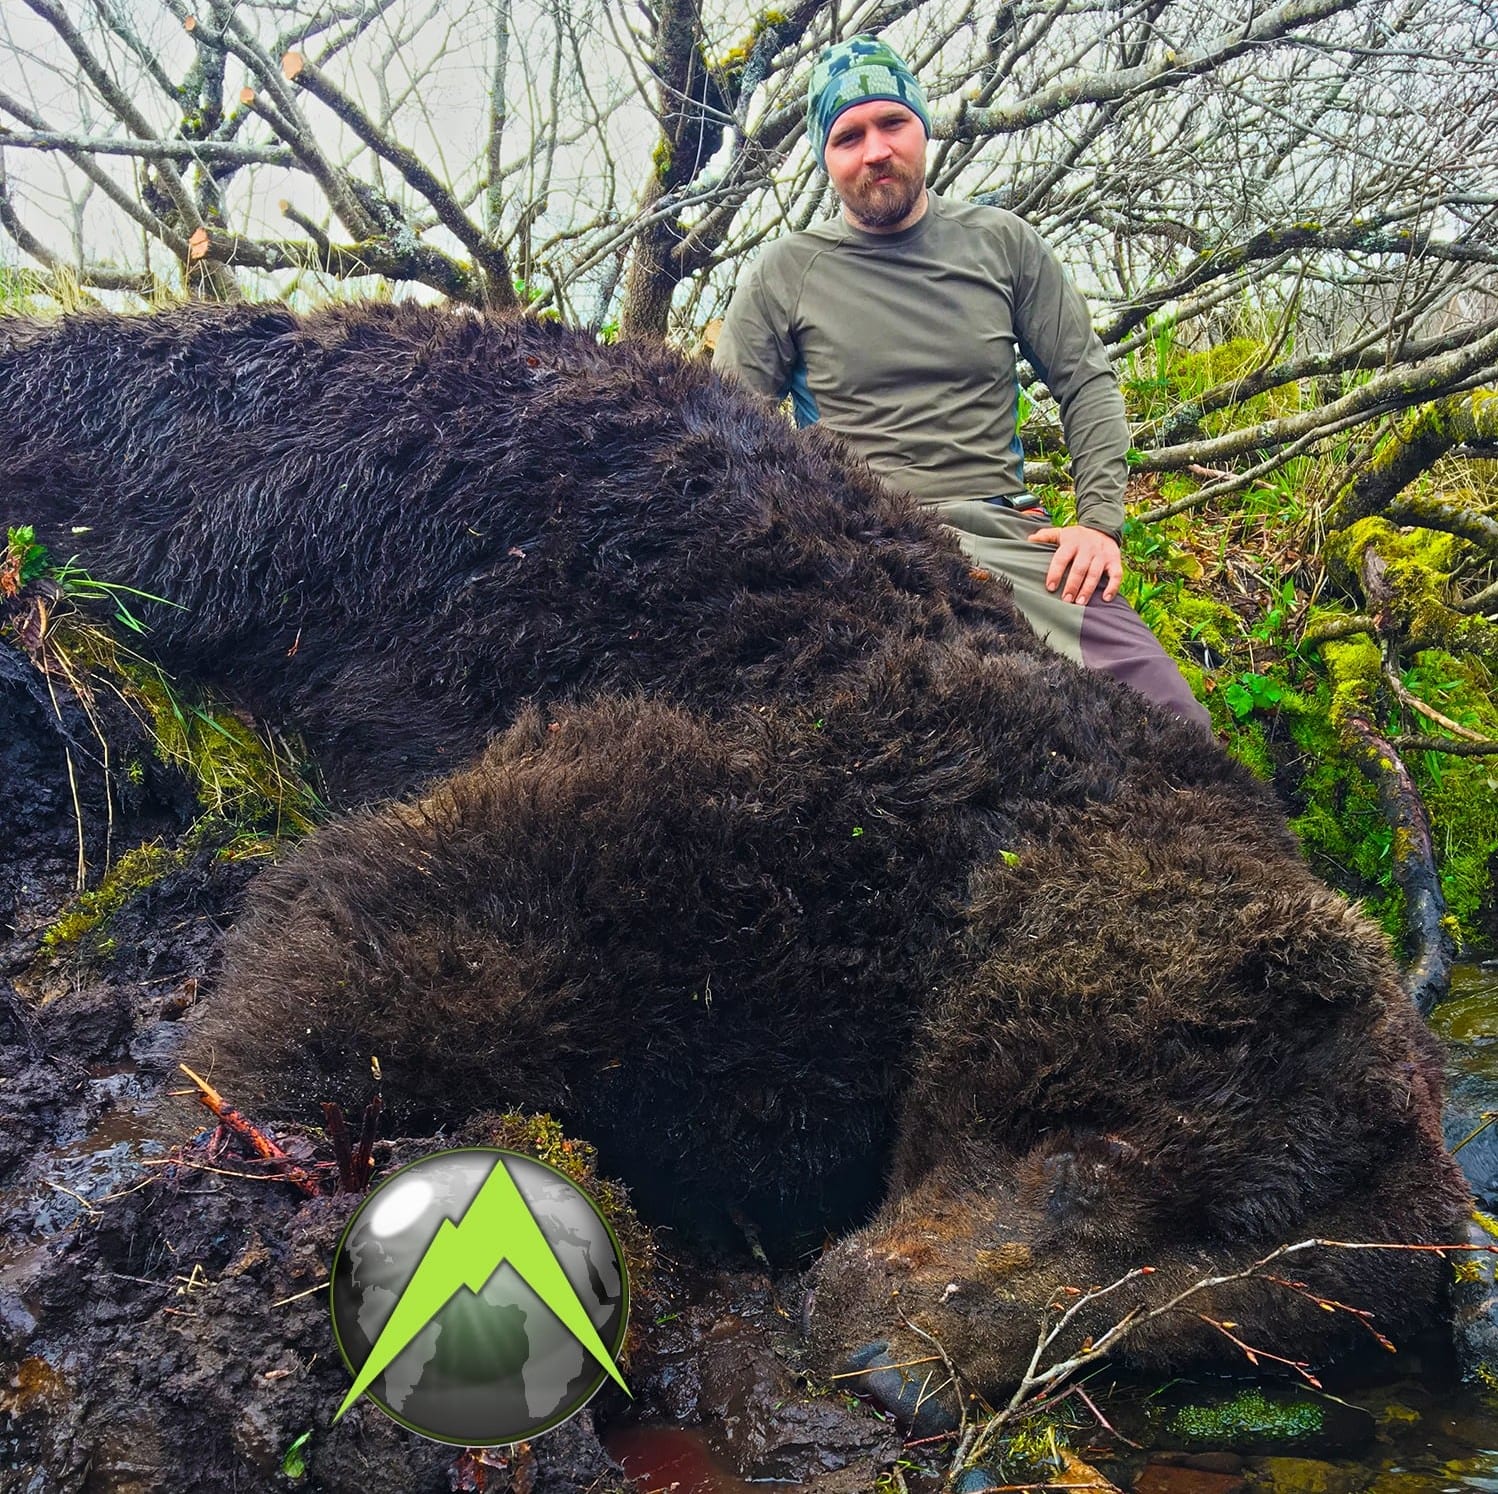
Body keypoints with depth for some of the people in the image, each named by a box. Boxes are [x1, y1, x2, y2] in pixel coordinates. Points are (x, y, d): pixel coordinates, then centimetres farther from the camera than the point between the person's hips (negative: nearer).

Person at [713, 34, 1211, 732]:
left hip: (1004, 530, 2)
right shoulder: (783, 274, 9)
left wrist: (1100, 519, 2)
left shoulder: (1002, 242, 14)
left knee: (1176, 724, -20)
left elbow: (1086, 380, 16)